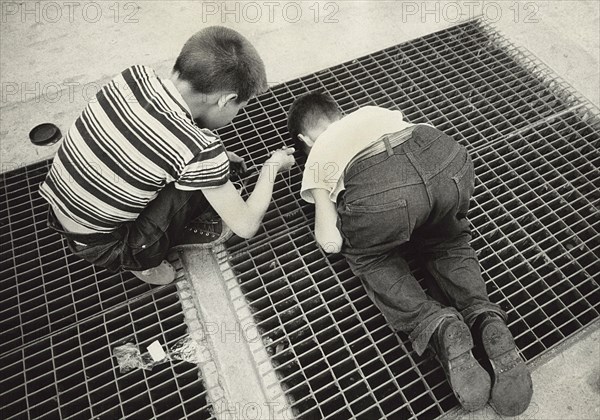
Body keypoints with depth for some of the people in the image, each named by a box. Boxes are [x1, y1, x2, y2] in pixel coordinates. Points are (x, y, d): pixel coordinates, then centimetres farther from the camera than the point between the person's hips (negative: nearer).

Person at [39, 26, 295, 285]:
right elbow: (246, 227, -17)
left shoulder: (135, 75, -13)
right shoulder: (200, 151, -31)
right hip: (96, 245, -5)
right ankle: (145, 259, 7)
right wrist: (273, 165, -4)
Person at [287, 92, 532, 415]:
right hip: (452, 165, 5)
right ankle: (485, 319, 9)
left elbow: (331, 242, 15)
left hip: (381, 189, -4)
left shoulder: (316, 158, 27)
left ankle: (435, 326, 5)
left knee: (369, 257, 26)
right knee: (447, 240, 32)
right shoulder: (371, 111, 40)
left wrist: (326, 201, 35)